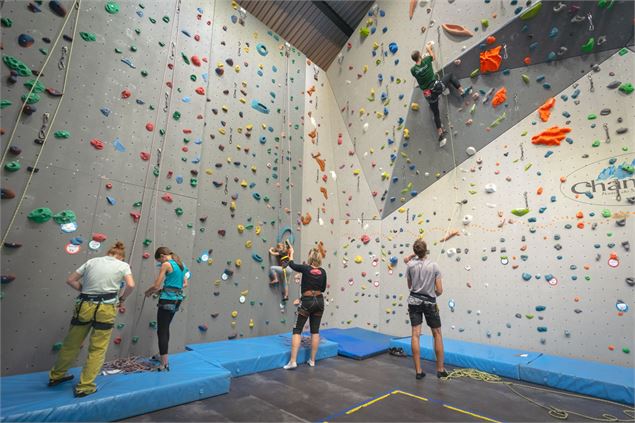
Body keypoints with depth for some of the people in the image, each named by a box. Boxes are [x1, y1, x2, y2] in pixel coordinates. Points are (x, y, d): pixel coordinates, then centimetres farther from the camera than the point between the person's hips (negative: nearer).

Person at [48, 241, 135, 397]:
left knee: (71, 344, 23)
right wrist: (122, 299, 4)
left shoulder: (92, 261, 12)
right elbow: (131, 285, -12)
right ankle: (84, 386, 15)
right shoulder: (123, 265, 2)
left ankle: (56, 376, 41)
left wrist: (85, 291, 17)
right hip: (105, 308, -4)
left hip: (84, 306, 4)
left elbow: (70, 280, 12)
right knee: (98, 349, 9)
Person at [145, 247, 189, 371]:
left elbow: (156, 286, -12)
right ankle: (162, 355, 37)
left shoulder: (166, 264, -10)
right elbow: (185, 284, 15)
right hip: (177, 300, 8)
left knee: (162, 331, -1)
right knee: (165, 328, 23)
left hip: (167, 300, -8)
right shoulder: (181, 264, 12)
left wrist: (148, 292, 9)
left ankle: (164, 364, 0)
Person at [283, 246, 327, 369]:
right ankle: (312, 360, 19)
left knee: (297, 330, 4)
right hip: (319, 301, 4)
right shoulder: (323, 272, 2)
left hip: (307, 302, -4)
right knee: (315, 331, 12)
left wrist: (291, 253, 25)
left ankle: (293, 361, -1)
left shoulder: (306, 268, -8)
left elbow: (292, 264, 9)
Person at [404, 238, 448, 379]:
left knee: (415, 335, 3)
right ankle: (440, 369, 21)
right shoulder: (434, 266, -10)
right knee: (437, 334, 14)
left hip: (414, 302, 1)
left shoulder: (410, 265, -6)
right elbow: (439, 290, -7)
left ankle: (418, 370, 7)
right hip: (430, 303, -1)